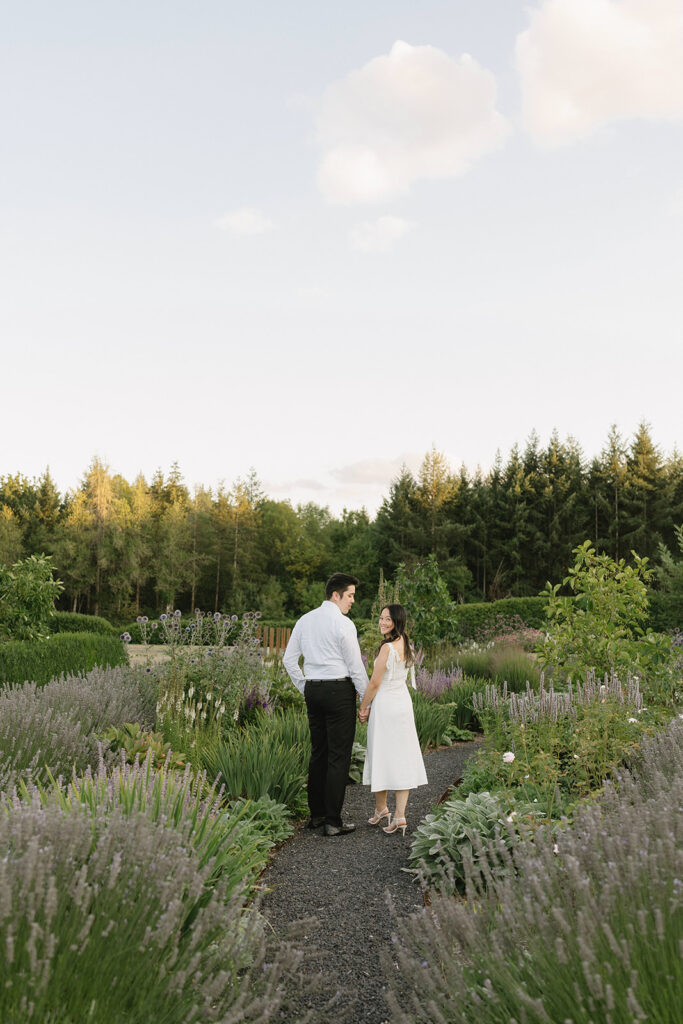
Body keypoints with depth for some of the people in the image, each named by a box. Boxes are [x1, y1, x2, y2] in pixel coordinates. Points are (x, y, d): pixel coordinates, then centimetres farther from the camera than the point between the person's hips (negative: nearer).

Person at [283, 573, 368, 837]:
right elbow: (355, 666, -9)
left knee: (318, 752, 15)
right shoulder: (343, 624, -11)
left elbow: (289, 659, 14)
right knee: (339, 756, -2)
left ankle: (316, 815, 22)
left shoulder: (305, 620, 10)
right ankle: (333, 822, 0)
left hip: (312, 689, 7)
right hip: (339, 689, -7)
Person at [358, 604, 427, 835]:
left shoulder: (387, 647, -18)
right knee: (402, 757, 5)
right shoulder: (405, 644, 7)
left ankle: (381, 809, 23)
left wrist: (363, 707, -1)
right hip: (404, 703, 8)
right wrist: (372, 706, 11)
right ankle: (399, 815, 5)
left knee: (382, 756, 8)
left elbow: (375, 683, -15)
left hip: (385, 706, -8)